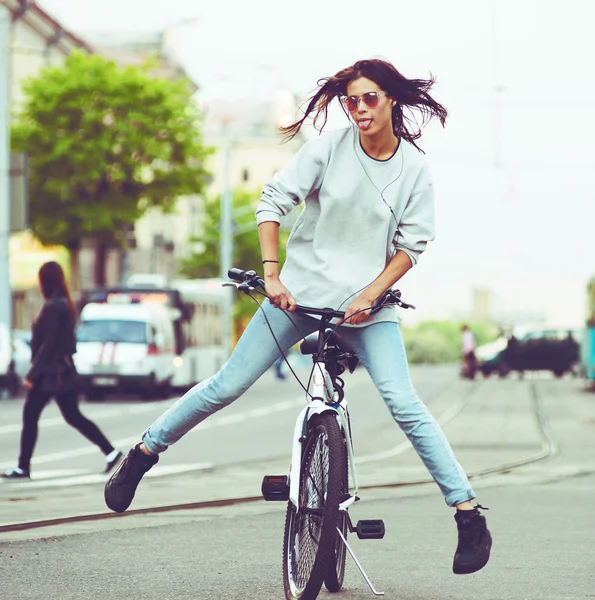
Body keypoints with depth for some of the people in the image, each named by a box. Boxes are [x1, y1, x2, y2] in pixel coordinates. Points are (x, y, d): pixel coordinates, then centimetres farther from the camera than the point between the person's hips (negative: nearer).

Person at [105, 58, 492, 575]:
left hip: (368, 304, 0)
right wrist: (271, 274, -11)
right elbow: (273, 201, -3)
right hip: (301, 293, 0)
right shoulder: (330, 147, -6)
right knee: (227, 386, 0)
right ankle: (142, 455, 17)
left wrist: (370, 294, -14)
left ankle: (469, 513, -12)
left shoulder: (414, 169, -3)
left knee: (405, 405, -15)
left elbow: (412, 243, -1)